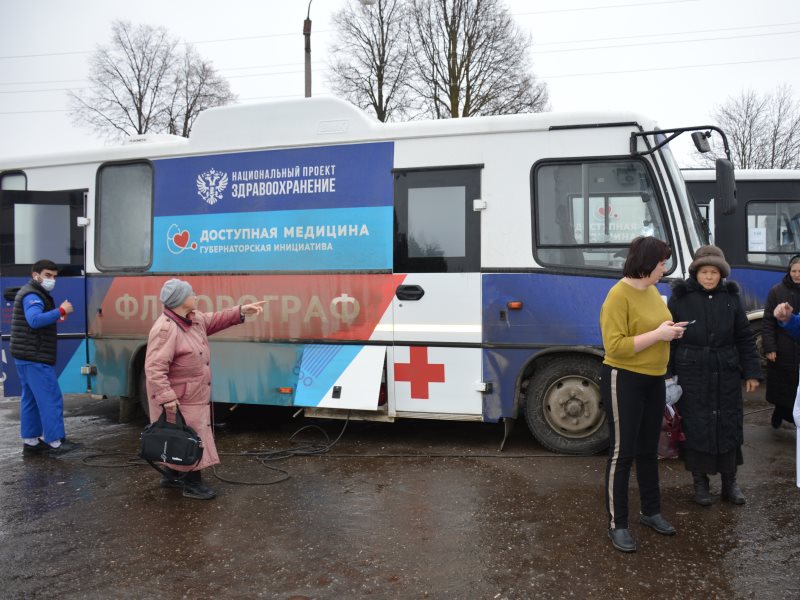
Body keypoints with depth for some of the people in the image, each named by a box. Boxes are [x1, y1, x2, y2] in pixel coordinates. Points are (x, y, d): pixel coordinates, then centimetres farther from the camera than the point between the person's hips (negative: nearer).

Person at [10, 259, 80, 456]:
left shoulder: (34, 294, 21)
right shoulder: (32, 296, -13)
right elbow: (35, 320, -29)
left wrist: (56, 317, 5)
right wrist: (61, 311, -27)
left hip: (26, 357, 11)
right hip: (36, 358, -11)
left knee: (30, 399, 13)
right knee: (50, 399, -10)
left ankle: (30, 442, 18)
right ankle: (55, 442, -9)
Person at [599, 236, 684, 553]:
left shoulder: (653, 291, 7)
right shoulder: (618, 295, -18)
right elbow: (615, 347, -24)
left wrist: (670, 331, 7)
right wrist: (658, 334, -22)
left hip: (653, 380, 8)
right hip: (624, 381, -8)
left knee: (648, 450, 19)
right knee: (622, 452, 0)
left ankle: (651, 512, 34)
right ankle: (617, 524, 10)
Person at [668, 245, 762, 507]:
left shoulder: (730, 297, 5)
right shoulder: (680, 297, -3)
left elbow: (745, 338, 7)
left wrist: (752, 372, 4)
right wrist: (667, 374, -4)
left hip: (726, 374, 3)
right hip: (692, 375, -2)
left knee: (729, 425, 8)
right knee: (695, 426, 2)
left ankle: (729, 482, 23)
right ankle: (700, 482, 17)